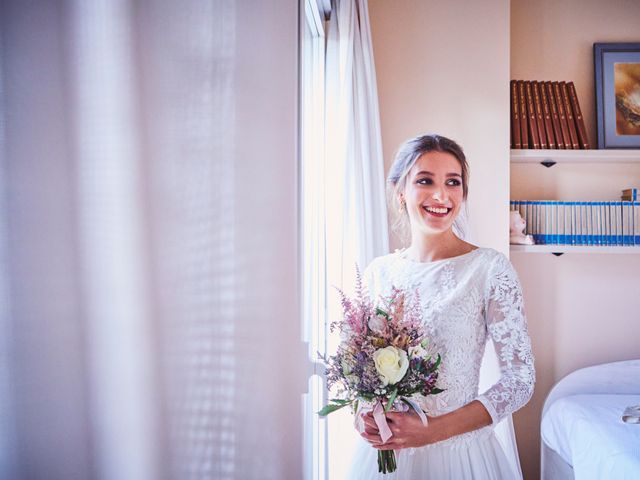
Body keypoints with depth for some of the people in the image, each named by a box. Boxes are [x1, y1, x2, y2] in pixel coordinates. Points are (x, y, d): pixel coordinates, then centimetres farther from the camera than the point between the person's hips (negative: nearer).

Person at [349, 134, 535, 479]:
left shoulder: (490, 268, -13)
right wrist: (361, 414, -10)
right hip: (380, 450, 4)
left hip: (458, 451, -3)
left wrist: (434, 429, -19)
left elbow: (521, 378, -11)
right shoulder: (377, 272, -1)